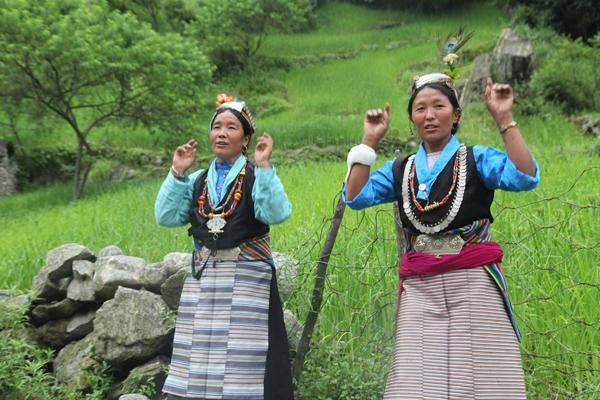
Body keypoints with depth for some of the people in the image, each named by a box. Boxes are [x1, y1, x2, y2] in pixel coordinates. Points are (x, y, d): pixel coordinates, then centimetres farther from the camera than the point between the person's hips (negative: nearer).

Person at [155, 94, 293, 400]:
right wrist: (177, 173, -2)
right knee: (198, 362, 6)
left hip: (246, 282, -4)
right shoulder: (197, 180, 14)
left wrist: (263, 166, -20)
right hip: (201, 281, 4)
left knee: (243, 364, -5)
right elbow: (166, 217, 3)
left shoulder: (256, 177, 1)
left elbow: (277, 214, -17)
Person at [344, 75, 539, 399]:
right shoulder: (400, 170, 15)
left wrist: (504, 119, -14)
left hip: (474, 285, -2)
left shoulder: (477, 159, 5)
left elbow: (525, 178, -12)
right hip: (419, 290, 3)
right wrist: (370, 141, 2)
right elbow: (355, 197, 2)